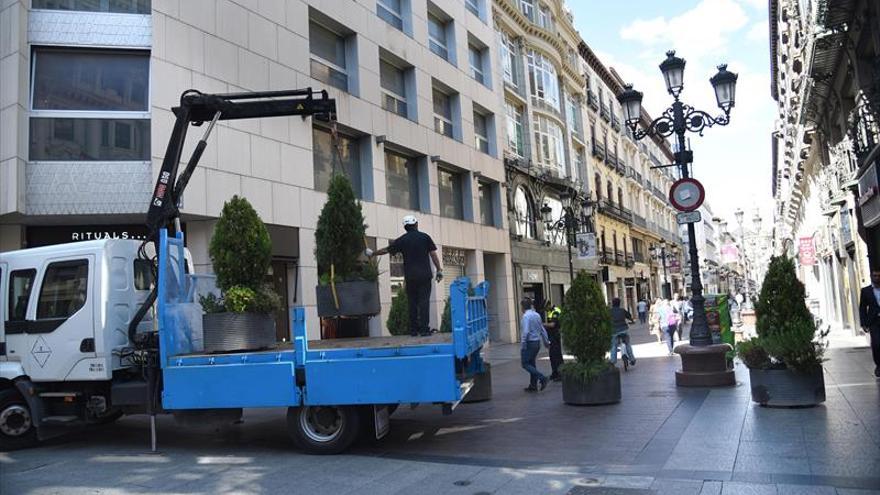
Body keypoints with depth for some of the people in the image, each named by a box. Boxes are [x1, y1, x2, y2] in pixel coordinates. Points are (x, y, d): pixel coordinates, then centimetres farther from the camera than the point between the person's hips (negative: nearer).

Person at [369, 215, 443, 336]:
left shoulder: (402, 240, 5)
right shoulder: (425, 237, 3)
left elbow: (386, 250, 11)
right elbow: (433, 254, 0)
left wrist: (372, 254, 26)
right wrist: (439, 270, 4)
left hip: (410, 276, 1)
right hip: (425, 275, -1)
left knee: (412, 303, 8)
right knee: (423, 301, -2)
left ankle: (413, 330, 9)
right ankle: (424, 329, -8)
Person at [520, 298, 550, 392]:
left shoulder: (526, 316, -15)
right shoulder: (537, 315, 10)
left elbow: (526, 332, -23)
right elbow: (543, 330, 16)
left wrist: (523, 344, -18)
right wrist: (546, 342, 25)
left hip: (529, 343, -9)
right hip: (537, 342, 9)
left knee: (525, 364, -2)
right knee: (531, 363, 16)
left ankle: (542, 378, -14)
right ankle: (533, 386, 19)